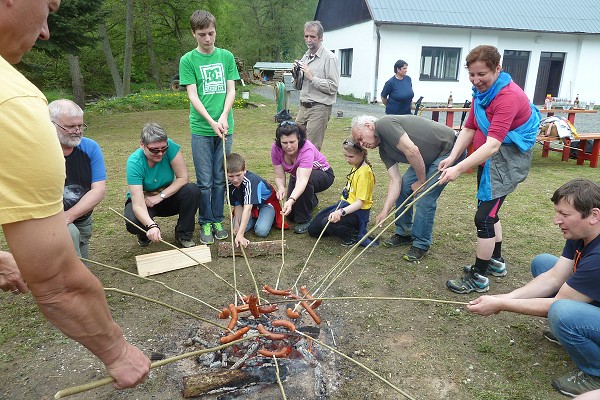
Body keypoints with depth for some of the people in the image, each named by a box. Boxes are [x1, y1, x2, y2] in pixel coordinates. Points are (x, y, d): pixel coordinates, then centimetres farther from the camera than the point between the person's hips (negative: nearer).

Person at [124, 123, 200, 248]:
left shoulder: (170, 146, -24)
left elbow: (184, 178, -21)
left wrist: (161, 196, -28)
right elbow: (138, 205, -36)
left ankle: (184, 235, -6)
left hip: (166, 196, 2)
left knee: (193, 191, -27)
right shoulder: (134, 163, -29)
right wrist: (151, 226, -54)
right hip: (143, 200, -2)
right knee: (133, 223, -34)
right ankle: (145, 234, 7)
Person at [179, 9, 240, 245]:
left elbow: (231, 90, 4)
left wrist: (223, 117, -12)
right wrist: (212, 122, -16)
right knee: (204, 181, 3)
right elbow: (192, 95, -5)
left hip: (224, 127, 2)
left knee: (220, 178, 9)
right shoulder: (188, 60, 0)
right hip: (201, 129, -2)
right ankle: (205, 223, 17)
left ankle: (218, 220, 22)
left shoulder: (226, 57, 8)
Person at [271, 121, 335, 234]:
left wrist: (291, 200, -65)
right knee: (290, 214, -1)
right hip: (296, 176, 5)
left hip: (323, 174, -5)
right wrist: (281, 188, -45)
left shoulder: (307, 149, -38)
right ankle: (312, 199, 31)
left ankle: (305, 220, -18)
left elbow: (302, 179, -50)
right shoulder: (276, 149, -24)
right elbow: (279, 176, -22)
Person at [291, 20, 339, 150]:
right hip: (303, 107, 7)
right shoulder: (305, 56, 15)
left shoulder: (329, 58, -9)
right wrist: (296, 73, 2)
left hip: (319, 108, -7)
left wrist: (312, 77, -17)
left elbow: (333, 87, -17)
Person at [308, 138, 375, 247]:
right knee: (313, 229, 7)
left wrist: (341, 212, -36)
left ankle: (354, 236, -8)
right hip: (346, 203, 9)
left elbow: (359, 202, -25)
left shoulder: (364, 172, -21)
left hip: (358, 211, -9)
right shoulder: (355, 166, 7)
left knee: (327, 223, -33)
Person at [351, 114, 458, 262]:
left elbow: (412, 151, -29)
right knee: (403, 187, 6)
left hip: (448, 149, -9)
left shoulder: (384, 124, -20)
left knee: (425, 198, -11)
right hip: (429, 157, 9)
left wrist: (421, 180, -15)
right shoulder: (383, 150, 6)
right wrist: (385, 211, -8)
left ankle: (421, 245, 5)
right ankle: (403, 233, 23)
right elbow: (395, 180, -1)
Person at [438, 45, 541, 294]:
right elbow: (469, 128, 3)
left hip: (507, 159, -9)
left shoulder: (508, 96, -26)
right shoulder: (482, 91, 4)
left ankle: (479, 278, 4)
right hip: (488, 159, 10)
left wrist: (459, 169, -44)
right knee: (489, 212, 20)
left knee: (484, 217, -9)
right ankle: (496, 261, 39)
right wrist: (452, 156, -12)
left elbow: (493, 144, -35)